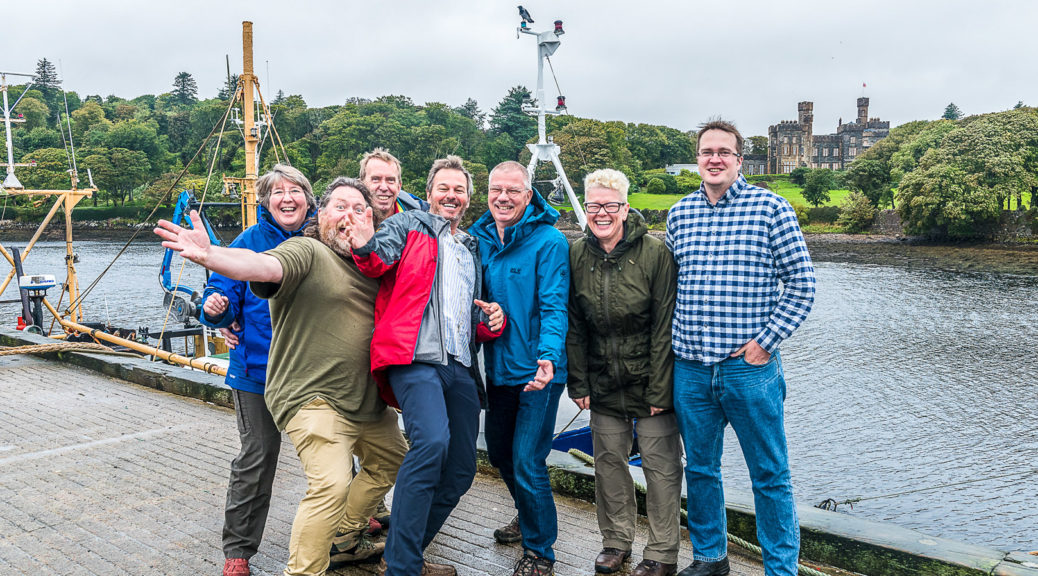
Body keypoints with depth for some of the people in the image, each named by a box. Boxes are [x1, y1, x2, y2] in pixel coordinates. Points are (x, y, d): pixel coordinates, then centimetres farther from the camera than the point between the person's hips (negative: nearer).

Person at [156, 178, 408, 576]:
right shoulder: (306, 252, -11)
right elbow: (262, 266, -32)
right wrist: (209, 255, -50)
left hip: (366, 399, 9)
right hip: (314, 398, -9)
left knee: (390, 461, 25)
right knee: (331, 483, -23)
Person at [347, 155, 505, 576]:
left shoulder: (471, 250, 28)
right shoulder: (409, 226, 11)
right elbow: (379, 260, -10)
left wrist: (492, 322, 9)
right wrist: (365, 246, -33)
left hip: (461, 367, 7)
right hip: (416, 358, -7)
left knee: (460, 471, 6)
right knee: (432, 440, -29)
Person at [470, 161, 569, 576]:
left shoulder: (549, 241, -13)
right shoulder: (480, 238, 6)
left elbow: (554, 306, -19)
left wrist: (548, 357, -32)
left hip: (537, 370, -7)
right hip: (498, 367, 7)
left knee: (527, 464, -5)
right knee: (499, 453, 21)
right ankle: (528, 518, 47)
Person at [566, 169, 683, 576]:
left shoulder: (655, 253, -13)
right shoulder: (576, 255, -1)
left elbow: (665, 328, -12)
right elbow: (573, 326, 4)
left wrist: (660, 390, -14)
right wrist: (578, 382, 1)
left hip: (650, 379, -3)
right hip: (604, 383, 4)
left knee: (660, 464, 3)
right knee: (608, 460, 12)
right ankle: (616, 542, 30)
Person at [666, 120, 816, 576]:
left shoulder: (769, 208, -4)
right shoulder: (679, 214, 8)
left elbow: (801, 284, -3)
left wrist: (766, 341, -9)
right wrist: (674, 341, 8)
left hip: (750, 367, -4)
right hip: (690, 368, 4)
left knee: (770, 475, 6)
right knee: (700, 468, 16)